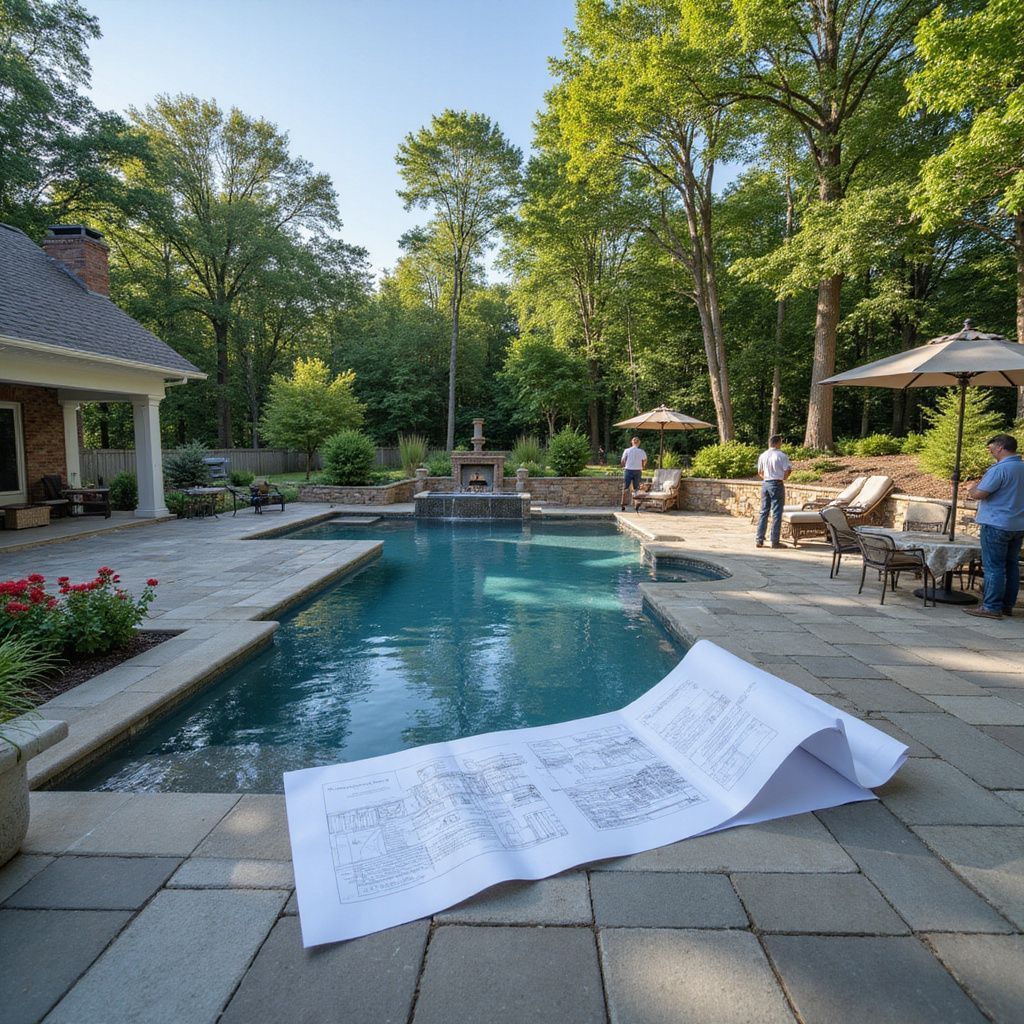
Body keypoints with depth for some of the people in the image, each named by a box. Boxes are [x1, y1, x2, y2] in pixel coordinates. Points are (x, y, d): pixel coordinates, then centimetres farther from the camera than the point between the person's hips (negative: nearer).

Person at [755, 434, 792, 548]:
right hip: (777, 484, -5)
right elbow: (787, 471, -9)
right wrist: (783, 478, 9)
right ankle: (775, 541, 1)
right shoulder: (781, 455, -9)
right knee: (776, 513, -1)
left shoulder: (762, 455, 7)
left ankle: (759, 540, 8)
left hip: (765, 484, 5)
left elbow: (760, 473, 13)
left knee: (763, 512, 9)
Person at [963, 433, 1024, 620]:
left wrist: (972, 490, 3)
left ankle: (992, 607, -3)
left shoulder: (999, 469, -17)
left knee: (994, 567, -5)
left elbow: (978, 494, -19)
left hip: (997, 525, -9)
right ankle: (1007, 605, 19)